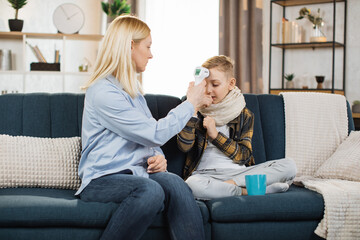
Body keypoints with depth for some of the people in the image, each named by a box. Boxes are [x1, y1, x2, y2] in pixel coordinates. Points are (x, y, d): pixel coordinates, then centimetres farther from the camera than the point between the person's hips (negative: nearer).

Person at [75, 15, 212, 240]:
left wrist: (158, 157, 2)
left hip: (134, 171, 7)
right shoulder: (103, 93, -13)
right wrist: (191, 104, -3)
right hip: (102, 178, -7)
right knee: (151, 191, -36)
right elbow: (155, 134, -15)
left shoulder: (132, 87, 18)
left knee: (174, 183, -25)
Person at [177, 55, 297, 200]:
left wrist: (215, 135, -9)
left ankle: (232, 183, -23)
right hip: (206, 174, -2)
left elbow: (244, 155, 1)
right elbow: (184, 147, -6)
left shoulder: (244, 115, 9)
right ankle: (248, 191, -25)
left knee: (289, 166, -16)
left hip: (238, 172, 3)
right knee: (192, 184, -40)